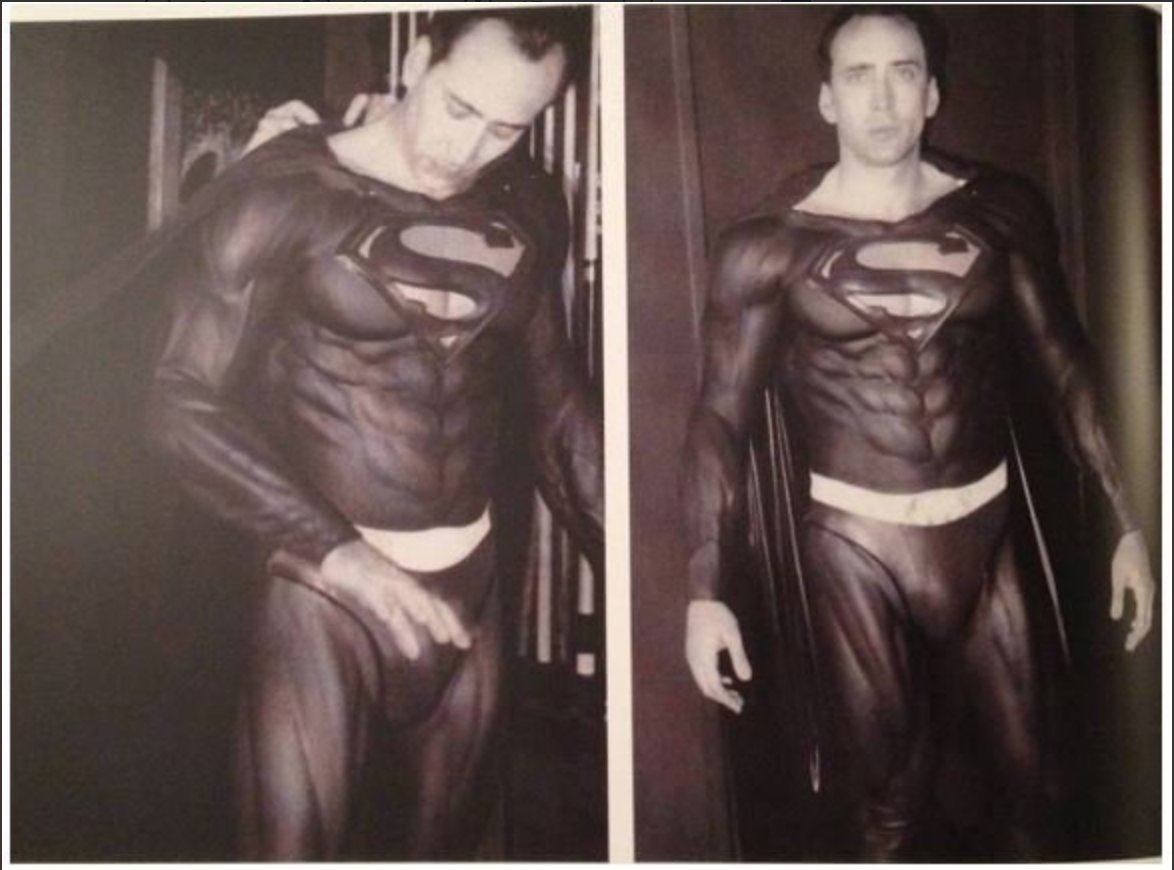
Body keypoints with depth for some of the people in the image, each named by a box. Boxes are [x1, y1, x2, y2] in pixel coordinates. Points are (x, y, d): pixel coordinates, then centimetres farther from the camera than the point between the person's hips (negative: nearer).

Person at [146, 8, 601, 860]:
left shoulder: (529, 207, 3)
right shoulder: (289, 192, -13)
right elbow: (184, 405, -12)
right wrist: (337, 551, -19)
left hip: (471, 586, 5)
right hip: (326, 591, -4)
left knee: (453, 836, 17)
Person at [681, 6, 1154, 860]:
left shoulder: (1001, 212, -3)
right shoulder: (769, 245, -10)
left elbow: (1069, 366, 6)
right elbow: (721, 418, -7)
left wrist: (1127, 523, 3)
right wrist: (707, 593, -13)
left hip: (986, 529, 2)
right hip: (854, 541, -2)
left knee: (1032, 765, 15)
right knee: (888, 781, 14)